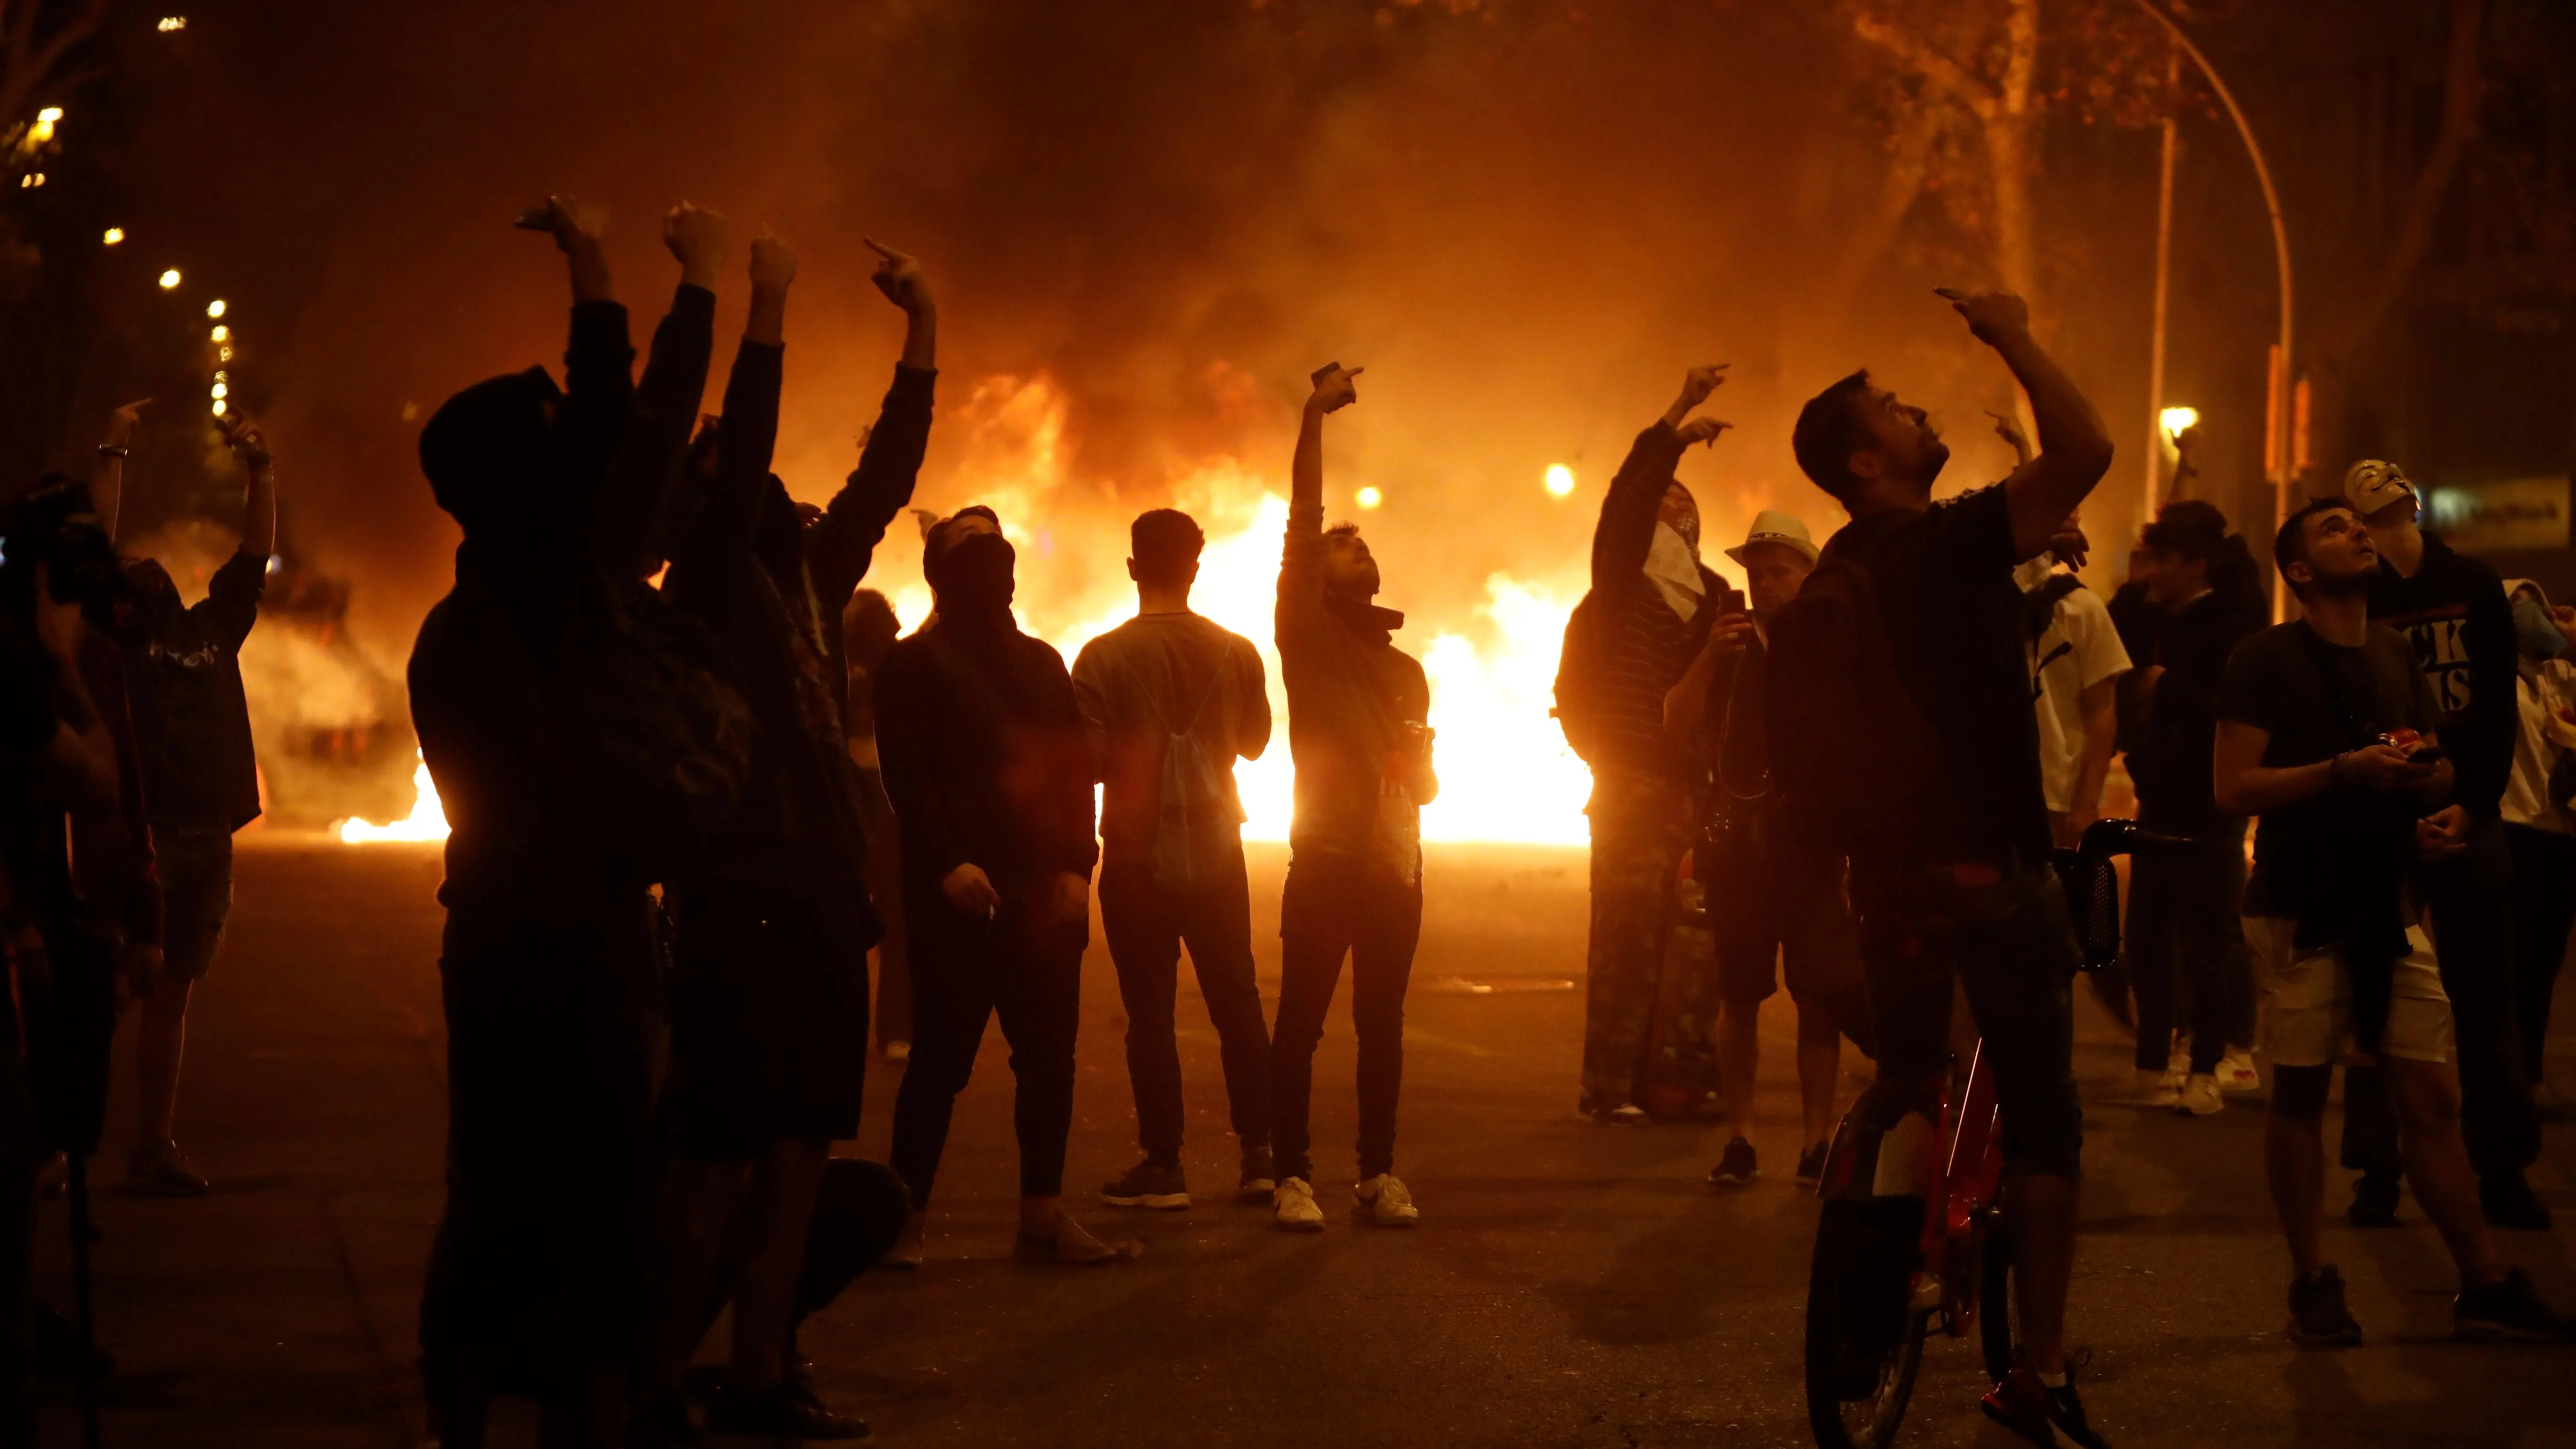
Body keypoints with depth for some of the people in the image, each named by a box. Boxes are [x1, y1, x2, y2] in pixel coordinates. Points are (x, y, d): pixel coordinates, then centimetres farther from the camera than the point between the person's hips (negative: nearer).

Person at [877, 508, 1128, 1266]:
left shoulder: (1041, 663, 19)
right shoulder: (914, 664, 4)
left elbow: (1075, 769, 13)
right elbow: (907, 777, -6)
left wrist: (1076, 866, 0)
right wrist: (948, 864, -18)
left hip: (1044, 891, 5)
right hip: (959, 892, -5)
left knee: (1049, 1054, 2)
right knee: (943, 1054, -5)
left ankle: (1043, 1215, 9)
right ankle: (906, 1220, 2)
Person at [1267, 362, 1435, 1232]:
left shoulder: (1405, 669, 19)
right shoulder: (1307, 634, 4)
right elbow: (1300, 517, -6)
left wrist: (1419, 770, 4)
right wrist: (1314, 416, -10)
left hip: (1394, 863, 5)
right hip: (1324, 859, -4)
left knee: (1382, 1022, 5)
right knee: (1301, 1019, -5)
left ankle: (1379, 1174, 9)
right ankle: (1292, 1176, -2)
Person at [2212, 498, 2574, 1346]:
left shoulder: (2396, 655, 15)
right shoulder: (2267, 660, -3)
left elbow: (2435, 763, 26)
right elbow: (2232, 788, -11)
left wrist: (2449, 808, 3)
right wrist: (2344, 771, -20)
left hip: (2390, 903, 5)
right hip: (2301, 907, -5)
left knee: (2433, 1098, 2)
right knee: (2299, 1093, 1)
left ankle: (2485, 1285, 6)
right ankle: (2312, 1285, 10)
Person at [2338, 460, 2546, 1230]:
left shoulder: (2475, 587, 3)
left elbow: (2499, 708, 2)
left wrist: (2475, 805, -8)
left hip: (2468, 820, 1)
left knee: (2484, 1000, 4)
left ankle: (2503, 1169, 11)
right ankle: (2377, 1172, 7)